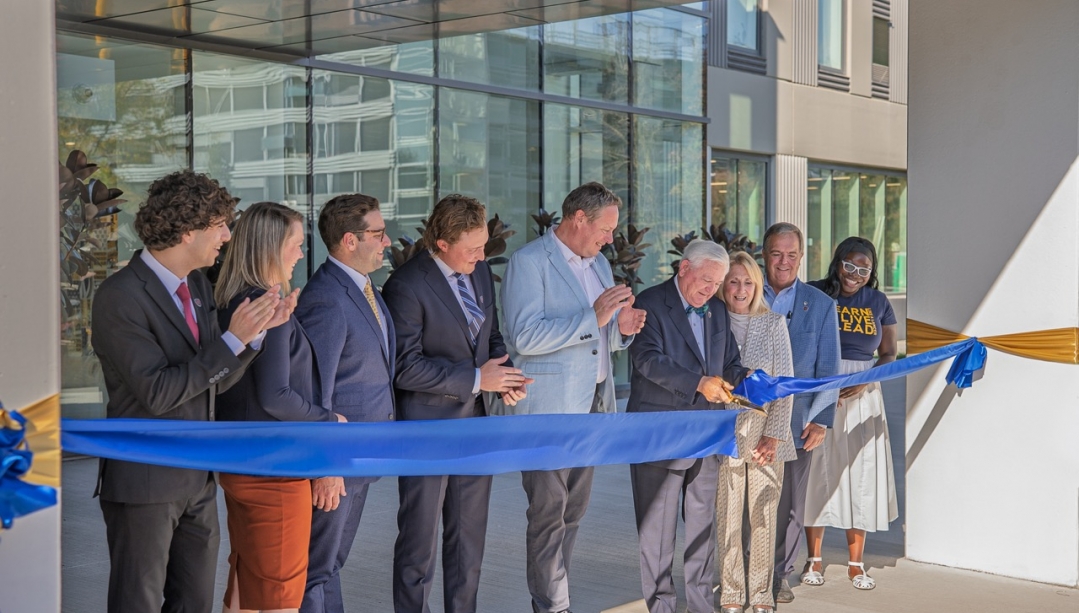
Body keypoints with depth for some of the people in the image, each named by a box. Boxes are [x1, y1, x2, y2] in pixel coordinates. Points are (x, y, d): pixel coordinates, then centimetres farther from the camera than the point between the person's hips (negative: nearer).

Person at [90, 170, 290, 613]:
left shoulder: (198, 285, 8)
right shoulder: (121, 296, -17)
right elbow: (157, 393, -22)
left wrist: (258, 329, -6)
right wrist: (233, 338, -23)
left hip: (198, 478, 8)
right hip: (145, 484, -8)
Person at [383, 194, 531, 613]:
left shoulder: (480, 272, 7)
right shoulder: (407, 286, -16)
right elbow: (405, 367, -18)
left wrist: (506, 377, -3)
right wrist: (475, 379, -18)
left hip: (474, 422, 7)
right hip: (427, 428, -7)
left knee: (469, 539, 15)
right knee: (419, 542, 5)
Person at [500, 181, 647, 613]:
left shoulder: (599, 264, 17)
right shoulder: (528, 262, -10)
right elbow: (525, 337, -20)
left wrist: (621, 328, 0)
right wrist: (593, 318, -23)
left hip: (590, 406, 8)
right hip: (547, 409, -8)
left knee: (573, 512, 12)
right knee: (549, 513, -3)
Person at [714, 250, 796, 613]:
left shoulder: (774, 324, 4)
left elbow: (785, 384, 2)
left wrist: (774, 435, -7)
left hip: (767, 434, 0)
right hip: (725, 433, 0)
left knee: (764, 516, 3)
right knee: (728, 517, 1)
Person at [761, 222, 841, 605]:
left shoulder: (821, 305, 4)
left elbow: (828, 370, 3)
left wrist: (821, 421, -4)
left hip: (795, 422, 0)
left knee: (789, 506, 8)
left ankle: (778, 575, 24)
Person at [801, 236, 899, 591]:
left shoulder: (878, 302, 8)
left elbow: (889, 354, 9)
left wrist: (865, 382, -9)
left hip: (862, 398, 3)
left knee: (861, 474, 3)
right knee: (818, 471, 0)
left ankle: (856, 564, 13)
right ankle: (814, 560, 12)